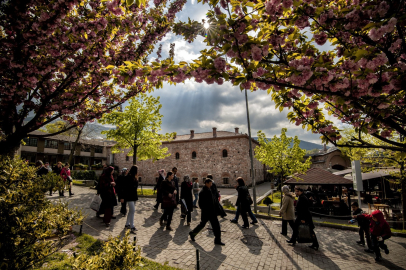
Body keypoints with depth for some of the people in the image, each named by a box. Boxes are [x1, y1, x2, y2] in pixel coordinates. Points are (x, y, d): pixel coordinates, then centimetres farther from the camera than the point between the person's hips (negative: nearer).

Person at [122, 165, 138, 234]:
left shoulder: (135, 178, 9)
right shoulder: (127, 177, -15)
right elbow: (124, 188, -15)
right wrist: (123, 197, -15)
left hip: (134, 196, 8)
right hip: (129, 196, -8)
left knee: (131, 211, 16)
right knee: (132, 210, -11)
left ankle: (127, 224, 29)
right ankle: (132, 227, -6)